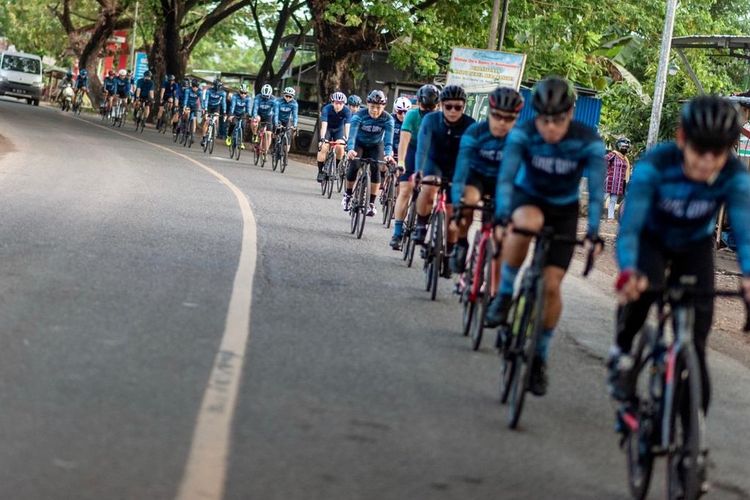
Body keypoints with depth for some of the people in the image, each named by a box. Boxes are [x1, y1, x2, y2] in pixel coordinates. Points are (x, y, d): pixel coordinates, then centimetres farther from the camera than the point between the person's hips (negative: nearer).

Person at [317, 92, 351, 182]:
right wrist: (322, 139, -48)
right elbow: (324, 125, -37)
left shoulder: (347, 111, -27)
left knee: (340, 147, -21)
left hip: (339, 129, 1)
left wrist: (347, 139, -46)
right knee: (323, 148, -19)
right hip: (328, 129, -1)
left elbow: (347, 126, -33)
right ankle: (320, 171, -7)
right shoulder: (327, 109, -29)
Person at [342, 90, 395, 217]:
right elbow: (352, 134, -39)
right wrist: (350, 149, -58)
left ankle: (371, 203, -13)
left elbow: (388, 139, -33)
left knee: (375, 168, -21)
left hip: (376, 145, 1)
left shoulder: (388, 119, -24)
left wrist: (388, 154, -52)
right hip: (359, 143, -1)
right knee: (354, 165, -24)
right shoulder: (359, 116, -27)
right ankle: (348, 195, 0)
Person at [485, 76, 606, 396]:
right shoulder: (522, 134, -24)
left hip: (563, 211, 1)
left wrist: (593, 232, -40)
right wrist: (501, 217, -47)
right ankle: (505, 294, -18)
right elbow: (506, 176, -32)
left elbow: (596, 189, -27)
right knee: (528, 222, -39)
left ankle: (540, 358, 12)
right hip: (527, 198, -1)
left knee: (551, 286, -8)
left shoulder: (588, 142, -24)